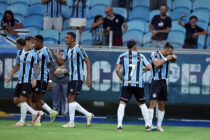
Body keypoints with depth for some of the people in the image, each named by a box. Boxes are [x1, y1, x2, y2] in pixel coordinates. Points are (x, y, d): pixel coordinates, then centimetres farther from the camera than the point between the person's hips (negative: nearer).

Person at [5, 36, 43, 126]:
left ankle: (22, 121, -2)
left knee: (22, 99, -12)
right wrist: (10, 76, 18)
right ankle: (35, 113, 11)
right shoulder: (19, 52, 11)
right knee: (16, 101, 3)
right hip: (20, 80, 6)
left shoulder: (33, 54, -3)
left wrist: (35, 79, -17)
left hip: (28, 81, -6)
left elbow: (36, 67, -4)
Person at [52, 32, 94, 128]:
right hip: (70, 78, 9)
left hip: (77, 78, -9)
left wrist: (88, 77, -17)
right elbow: (61, 63, 14)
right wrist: (55, 55, -5)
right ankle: (88, 115, 18)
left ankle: (71, 122, -10)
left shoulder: (78, 49, -11)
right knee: (71, 100, 7)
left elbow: (87, 62, -11)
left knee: (71, 99, -13)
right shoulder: (67, 50, 13)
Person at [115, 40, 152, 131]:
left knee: (122, 103, -1)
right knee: (142, 103, 16)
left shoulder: (122, 56, 8)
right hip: (138, 84, 1)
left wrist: (121, 79, 11)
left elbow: (117, 69, -2)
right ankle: (147, 125, 11)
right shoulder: (140, 56, 10)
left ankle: (119, 125, -15)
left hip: (126, 83, -1)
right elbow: (149, 67, 4)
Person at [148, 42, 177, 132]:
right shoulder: (155, 54, -7)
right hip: (155, 81, -7)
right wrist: (166, 58, -14)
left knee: (162, 105, 7)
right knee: (153, 103, -14)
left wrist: (174, 57, 4)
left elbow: (173, 61, 26)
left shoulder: (166, 56, 10)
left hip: (163, 82, 7)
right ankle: (150, 124, -17)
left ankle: (159, 125, 12)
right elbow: (157, 64, -23)